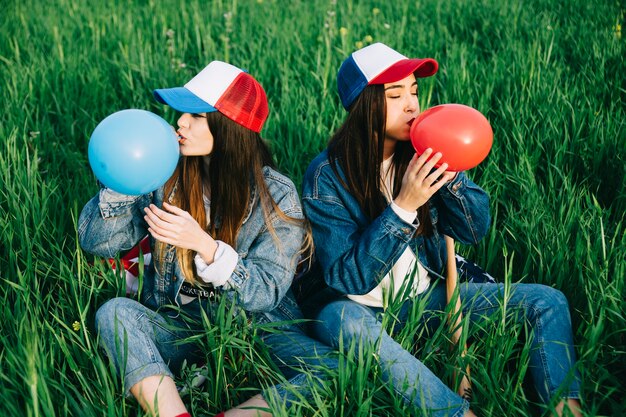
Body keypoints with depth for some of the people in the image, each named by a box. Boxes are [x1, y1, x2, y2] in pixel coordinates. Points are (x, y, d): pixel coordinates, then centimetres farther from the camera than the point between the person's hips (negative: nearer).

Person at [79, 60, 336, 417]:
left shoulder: (276, 195, -8)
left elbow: (266, 293, -14)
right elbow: (97, 242, 0)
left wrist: (203, 244, -30)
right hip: (176, 324, 2)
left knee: (333, 369, -28)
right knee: (115, 312, -28)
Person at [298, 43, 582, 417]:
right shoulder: (327, 175, -16)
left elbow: (476, 230, -2)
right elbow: (350, 278, -21)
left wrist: (449, 173, -20)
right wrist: (403, 207, -31)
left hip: (427, 296, 5)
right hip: (358, 305, -4)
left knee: (548, 302, -7)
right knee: (345, 322, -40)